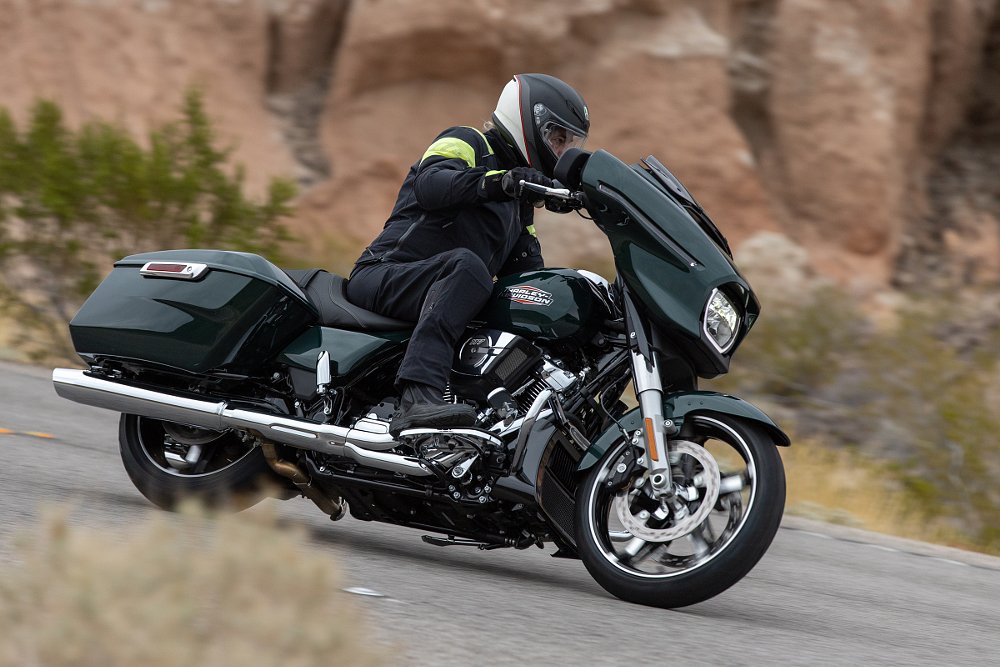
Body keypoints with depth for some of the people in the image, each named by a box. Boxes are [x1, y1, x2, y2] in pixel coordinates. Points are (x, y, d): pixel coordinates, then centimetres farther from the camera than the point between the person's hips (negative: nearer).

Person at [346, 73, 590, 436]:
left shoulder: (519, 206, 27)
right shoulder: (466, 143, 1)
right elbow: (429, 184, -22)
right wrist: (500, 181, -35)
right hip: (382, 277, -9)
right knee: (464, 264, -38)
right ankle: (418, 399, -53)